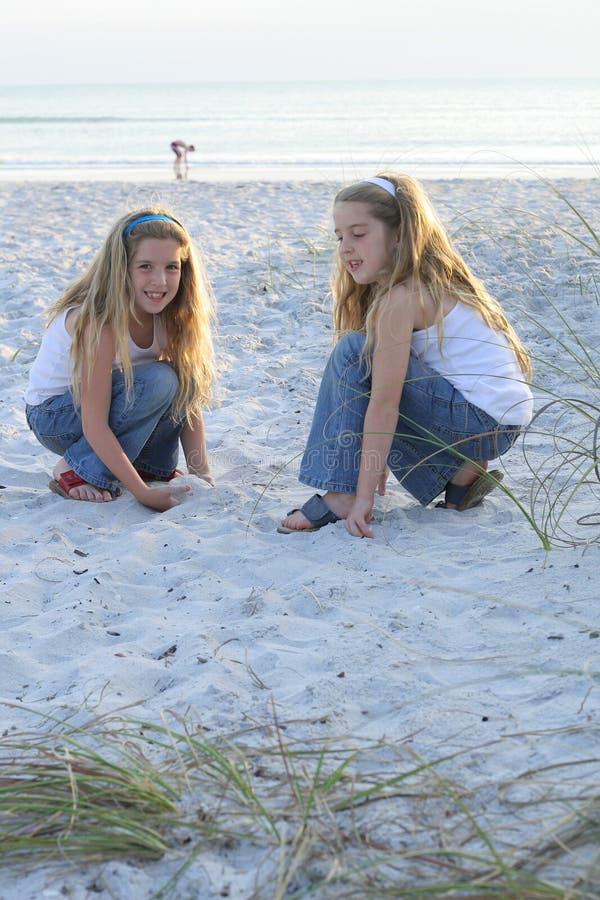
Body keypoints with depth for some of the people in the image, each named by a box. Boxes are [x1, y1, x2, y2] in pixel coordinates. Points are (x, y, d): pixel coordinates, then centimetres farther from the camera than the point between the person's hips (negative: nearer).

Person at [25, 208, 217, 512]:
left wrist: (201, 476, -20)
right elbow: (94, 426, -33)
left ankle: (151, 463, 2)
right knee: (158, 381, -31)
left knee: (186, 378, -19)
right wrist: (144, 494, -35)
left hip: (110, 398, 6)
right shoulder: (100, 319, -31)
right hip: (53, 415, -6)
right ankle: (75, 471, -17)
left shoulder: (171, 313, -12)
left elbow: (189, 401, -10)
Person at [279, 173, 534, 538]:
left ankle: (342, 495, -11)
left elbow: (384, 406, -20)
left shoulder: (401, 296, -16)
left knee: (354, 353, -12)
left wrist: (364, 495, -19)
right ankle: (460, 471, 13)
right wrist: (376, 457, 19)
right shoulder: (429, 278, 13)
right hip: (504, 417, 10)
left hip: (485, 422, -10)